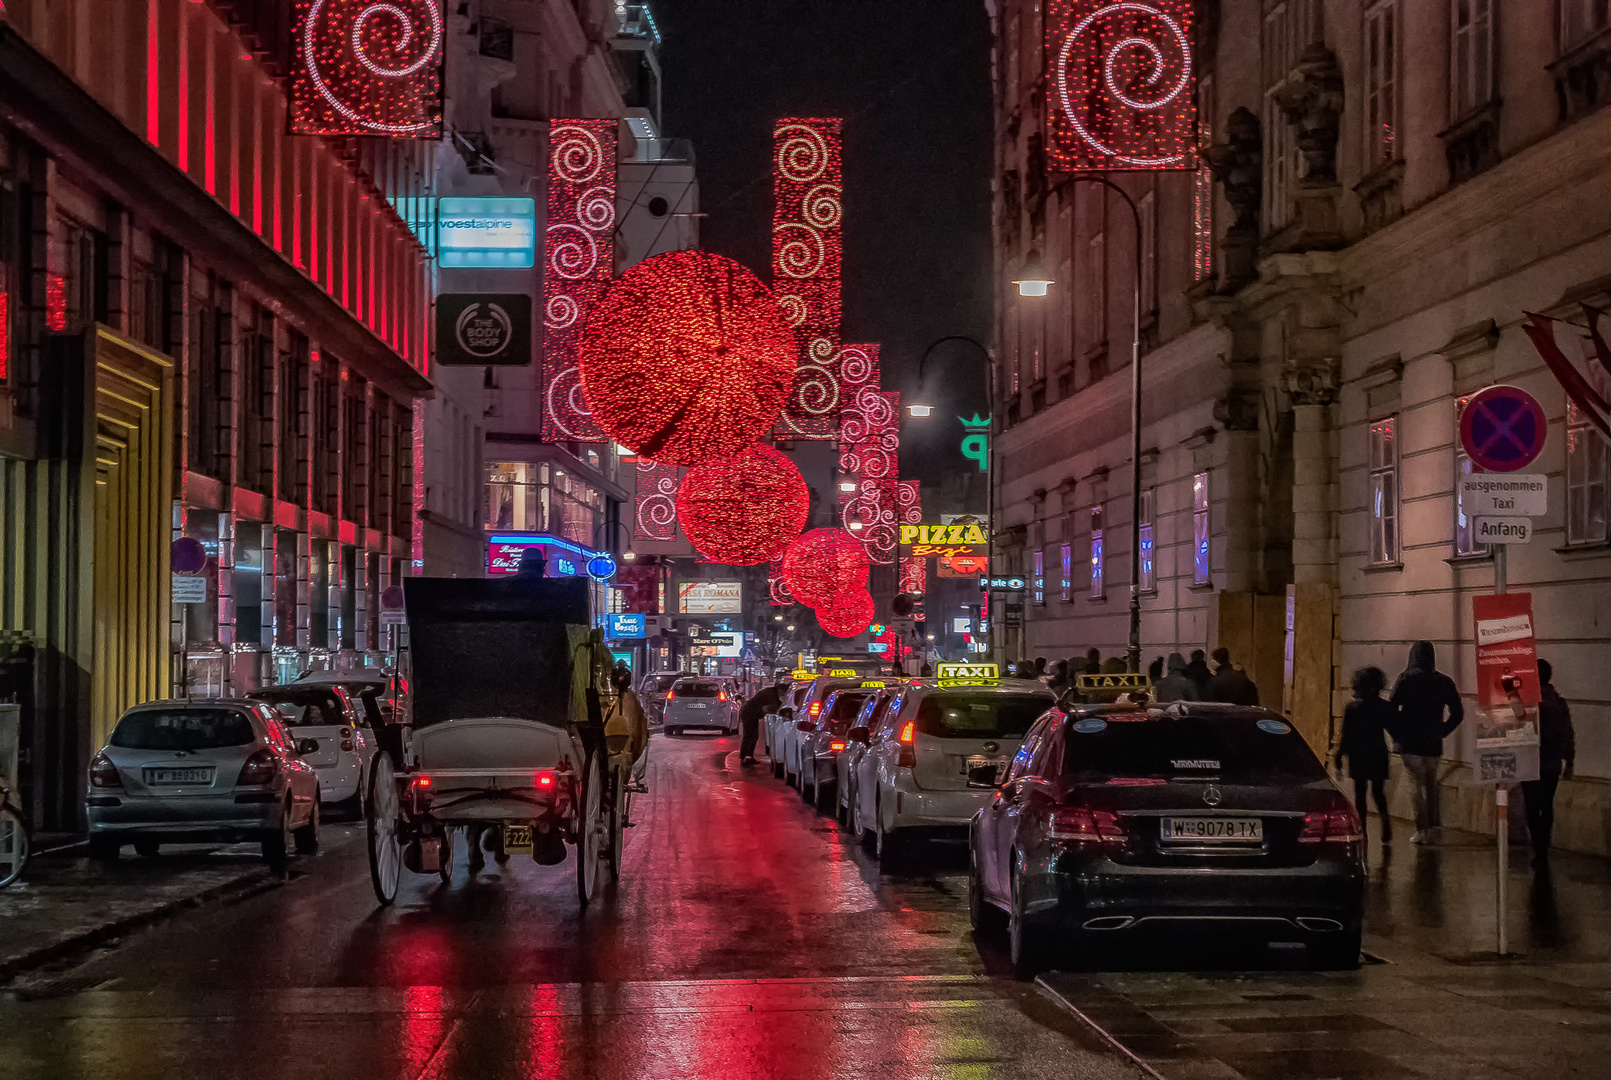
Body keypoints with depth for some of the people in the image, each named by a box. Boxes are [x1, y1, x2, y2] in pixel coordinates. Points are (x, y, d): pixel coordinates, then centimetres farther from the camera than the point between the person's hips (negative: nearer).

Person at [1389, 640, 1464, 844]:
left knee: (1416, 783, 0)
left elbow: (1391, 709, -14)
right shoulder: (1443, 682, 2)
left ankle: (1422, 830, -4)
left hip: (1409, 743, -3)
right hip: (1433, 743, 3)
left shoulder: (1405, 680, -8)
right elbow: (1458, 713, 4)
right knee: (1431, 783, 18)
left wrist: (1396, 734, -2)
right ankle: (1433, 826, 17)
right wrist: (1441, 732, 12)